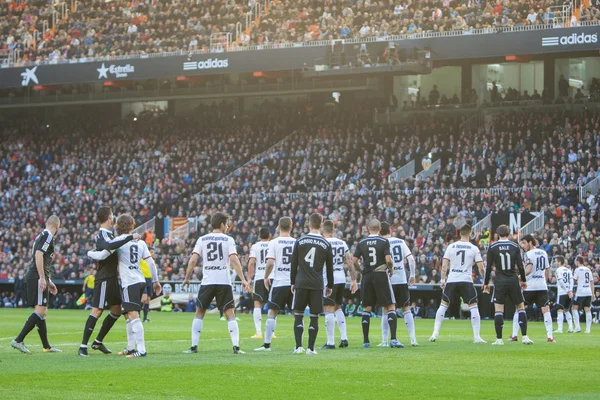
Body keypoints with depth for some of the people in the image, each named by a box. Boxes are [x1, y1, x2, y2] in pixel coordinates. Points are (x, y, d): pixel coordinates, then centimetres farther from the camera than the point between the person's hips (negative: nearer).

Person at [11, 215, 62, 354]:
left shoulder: (41, 236, 22)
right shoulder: (47, 236, -7)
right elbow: (38, 255, -20)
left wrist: (49, 281, 33)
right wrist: (42, 278, -23)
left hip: (33, 278, 10)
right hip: (37, 278, -10)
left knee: (42, 312, 13)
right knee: (40, 311, -13)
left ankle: (46, 346, 17)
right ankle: (18, 340, -19)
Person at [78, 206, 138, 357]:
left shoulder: (108, 234, 16)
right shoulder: (102, 235, -15)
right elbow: (110, 246, -36)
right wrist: (130, 237, -31)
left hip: (112, 278, 10)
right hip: (104, 279, -10)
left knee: (116, 310, 14)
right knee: (97, 311, -11)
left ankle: (98, 342, 22)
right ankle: (83, 346, -10)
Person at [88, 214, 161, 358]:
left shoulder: (119, 240, -5)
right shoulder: (140, 242, 13)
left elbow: (102, 255, -9)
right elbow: (151, 262, 13)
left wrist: (90, 253, 11)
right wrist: (155, 281, 20)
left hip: (129, 283, -8)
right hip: (141, 282, 8)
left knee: (133, 315, -13)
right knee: (128, 315, 19)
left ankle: (141, 350, -21)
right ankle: (130, 348, 24)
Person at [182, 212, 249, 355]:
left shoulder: (202, 240, 6)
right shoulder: (228, 240, 1)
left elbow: (193, 260, -1)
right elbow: (234, 260, -10)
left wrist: (187, 278, 8)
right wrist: (243, 279, -10)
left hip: (207, 282, 1)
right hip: (224, 282, -1)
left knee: (199, 314, 12)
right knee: (230, 315, 3)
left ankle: (194, 346, 6)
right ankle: (236, 347, -7)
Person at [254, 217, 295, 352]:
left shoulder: (274, 243, -4)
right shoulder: (297, 243, 3)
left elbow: (270, 262, -12)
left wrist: (266, 277, 3)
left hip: (279, 282, -2)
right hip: (294, 282, 2)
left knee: (272, 312, 3)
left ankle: (267, 344, 0)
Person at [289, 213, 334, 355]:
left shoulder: (299, 241, 1)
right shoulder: (326, 244, 2)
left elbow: (294, 264, 5)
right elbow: (329, 267, 8)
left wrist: (293, 283, 14)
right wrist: (330, 286, 18)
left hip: (301, 283, 0)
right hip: (317, 285, 0)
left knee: (298, 315, 5)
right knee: (314, 317, 5)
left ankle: (299, 346, -3)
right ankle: (310, 348, 4)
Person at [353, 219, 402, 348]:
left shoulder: (362, 243, 4)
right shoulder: (384, 242, -5)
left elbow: (354, 261, 1)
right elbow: (388, 260, -15)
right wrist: (391, 269, 4)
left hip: (367, 276, 3)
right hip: (381, 275, -3)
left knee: (367, 308, 11)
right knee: (390, 307, 0)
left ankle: (365, 341, 10)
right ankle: (393, 339, -12)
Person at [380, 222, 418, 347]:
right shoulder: (401, 242, 6)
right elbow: (411, 259, 0)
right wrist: (412, 275, 8)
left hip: (388, 281, -3)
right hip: (402, 280, 3)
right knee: (406, 309, 9)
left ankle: (384, 340, 5)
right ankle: (413, 339, 2)